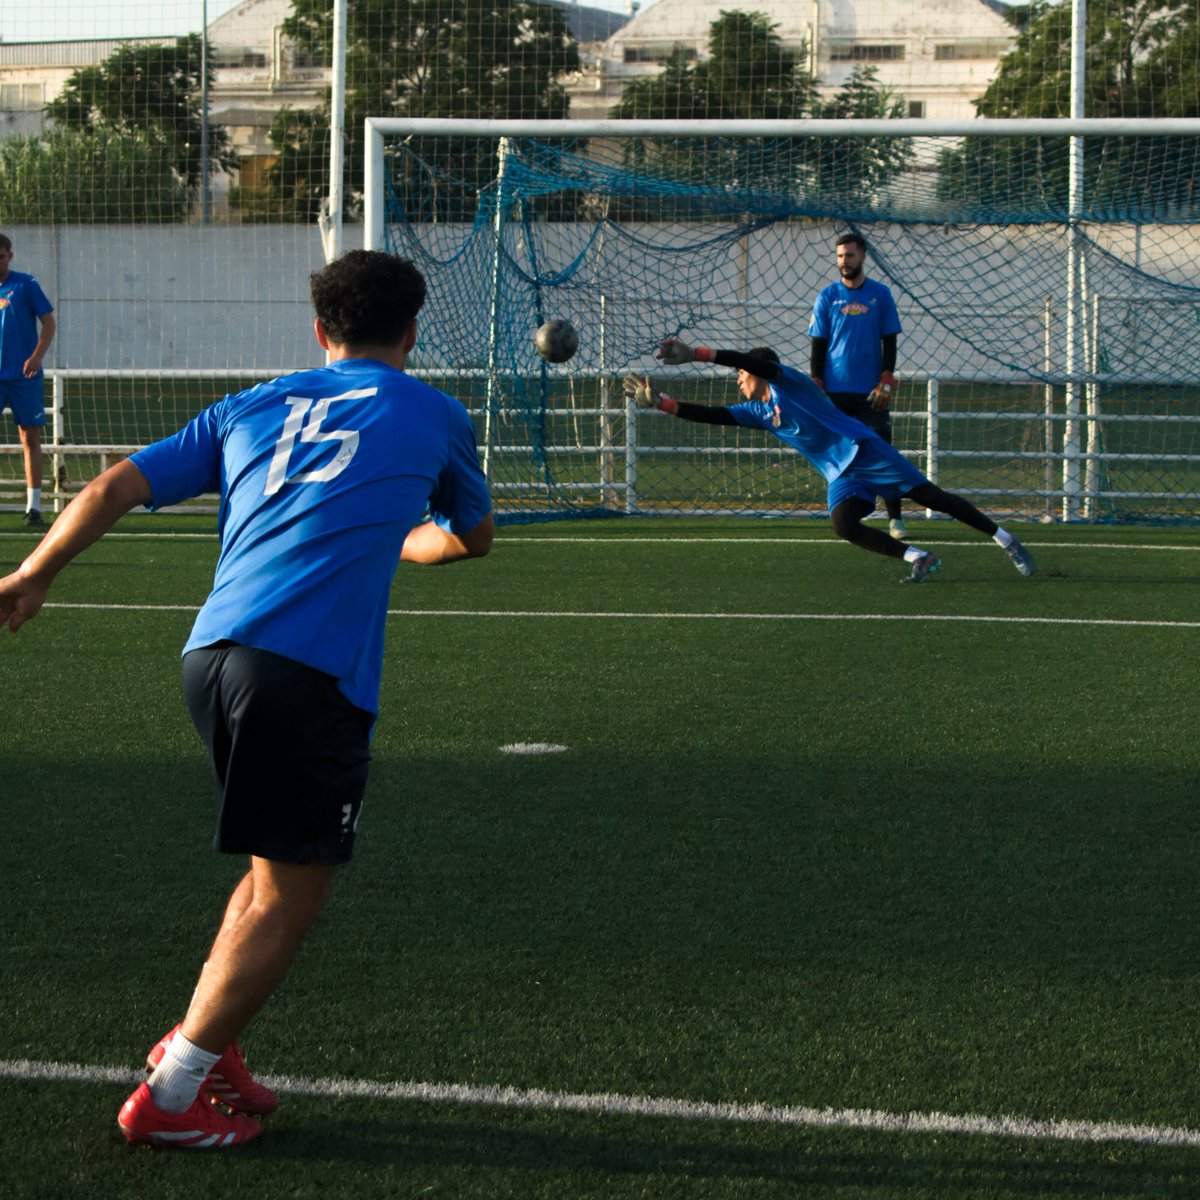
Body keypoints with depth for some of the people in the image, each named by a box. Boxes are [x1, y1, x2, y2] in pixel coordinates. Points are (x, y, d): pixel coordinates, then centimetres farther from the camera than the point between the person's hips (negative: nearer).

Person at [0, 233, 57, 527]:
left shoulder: (26, 285, -1)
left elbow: (49, 323, -2)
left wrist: (37, 355, -15)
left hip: (24, 375, -2)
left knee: (30, 437, 2)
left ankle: (33, 506, 7)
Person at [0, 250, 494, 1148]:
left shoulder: (252, 408, 22)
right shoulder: (434, 416, 15)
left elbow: (114, 489, 14)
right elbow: (472, 536, 33)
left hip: (215, 650, 6)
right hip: (311, 671, -5)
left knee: (277, 873, 22)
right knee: (288, 900, 3)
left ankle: (201, 1050, 21)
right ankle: (172, 1094, 3)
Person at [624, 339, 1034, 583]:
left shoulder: (786, 382, -6)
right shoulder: (757, 412, 15)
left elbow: (757, 361, -23)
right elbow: (712, 415, 9)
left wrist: (694, 353, -30)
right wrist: (660, 402, -1)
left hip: (863, 449, -7)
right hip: (841, 476, 7)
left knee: (931, 496, -9)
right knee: (843, 525, -19)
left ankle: (1005, 541, -3)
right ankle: (919, 559, -13)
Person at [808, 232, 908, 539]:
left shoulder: (881, 294, 5)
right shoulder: (827, 297, 5)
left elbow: (889, 342, 6)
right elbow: (817, 346, 6)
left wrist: (886, 383, -5)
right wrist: (817, 388, -2)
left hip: (871, 391, -1)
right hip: (835, 392, 1)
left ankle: (895, 518, -5)